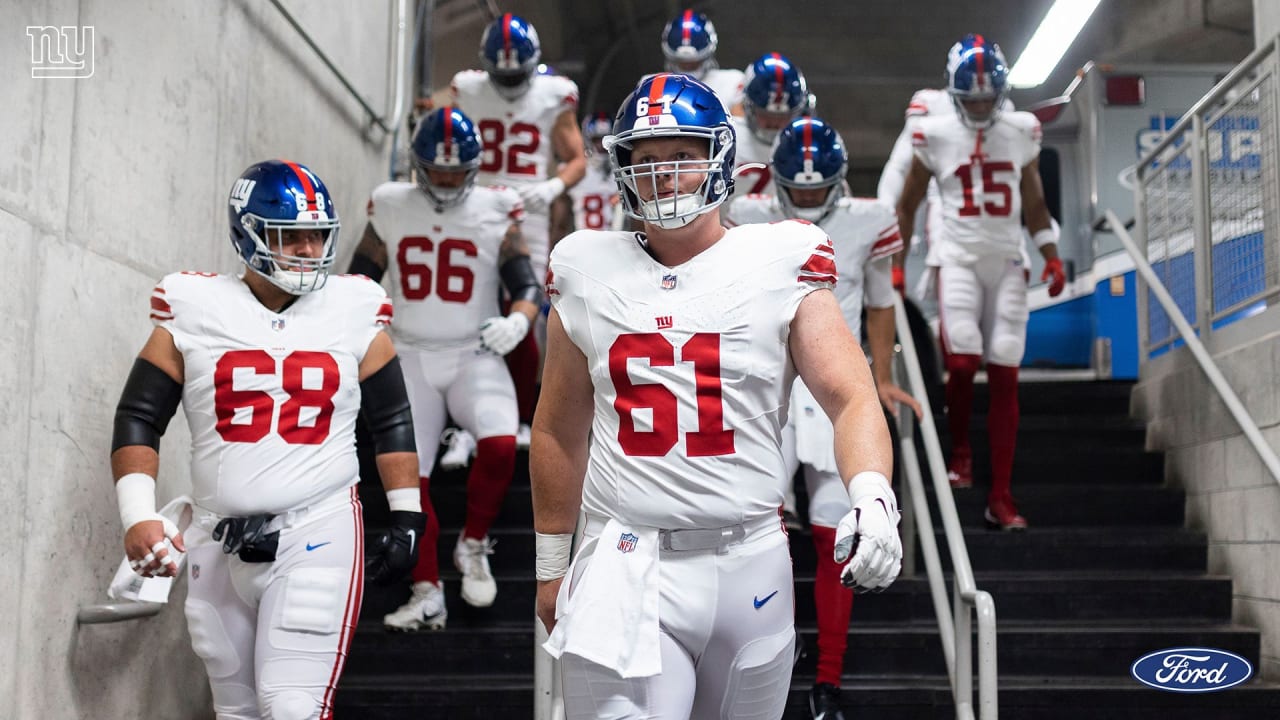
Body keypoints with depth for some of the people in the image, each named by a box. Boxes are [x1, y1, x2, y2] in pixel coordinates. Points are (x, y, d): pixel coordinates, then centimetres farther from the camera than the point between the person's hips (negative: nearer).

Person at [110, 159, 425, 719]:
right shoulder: (194, 312, 0)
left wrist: (406, 517, 5)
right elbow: (139, 417, 2)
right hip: (219, 542, 2)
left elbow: (392, 422, 8)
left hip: (318, 533, -2)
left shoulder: (354, 312, 1)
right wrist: (138, 516, -10)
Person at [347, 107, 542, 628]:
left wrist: (518, 320, -23)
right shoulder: (390, 208, 5)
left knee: (500, 445, -26)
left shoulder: (496, 212, 0)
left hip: (474, 356, -2)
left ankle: (473, 547, 0)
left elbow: (527, 285, -2)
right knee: (408, 476, -4)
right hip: (411, 359, 2)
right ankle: (427, 595, 11)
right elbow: (359, 279, 12)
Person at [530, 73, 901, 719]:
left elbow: (852, 399, -8)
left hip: (750, 562, 0)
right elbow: (560, 432, 15)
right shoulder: (587, 273, 7)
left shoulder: (779, 264, 0)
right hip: (627, 568, 0)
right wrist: (551, 563, 18)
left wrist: (872, 497, -27)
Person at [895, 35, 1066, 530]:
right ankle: (959, 452, 10)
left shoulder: (1021, 133, 7)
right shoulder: (935, 135, 1)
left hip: (1007, 261, 2)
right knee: (962, 359, -20)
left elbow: (1034, 203, 16)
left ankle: (1001, 499, 3)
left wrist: (1051, 256, 7)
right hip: (958, 258, -2)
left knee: (1005, 374, -2)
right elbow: (908, 203, 10)